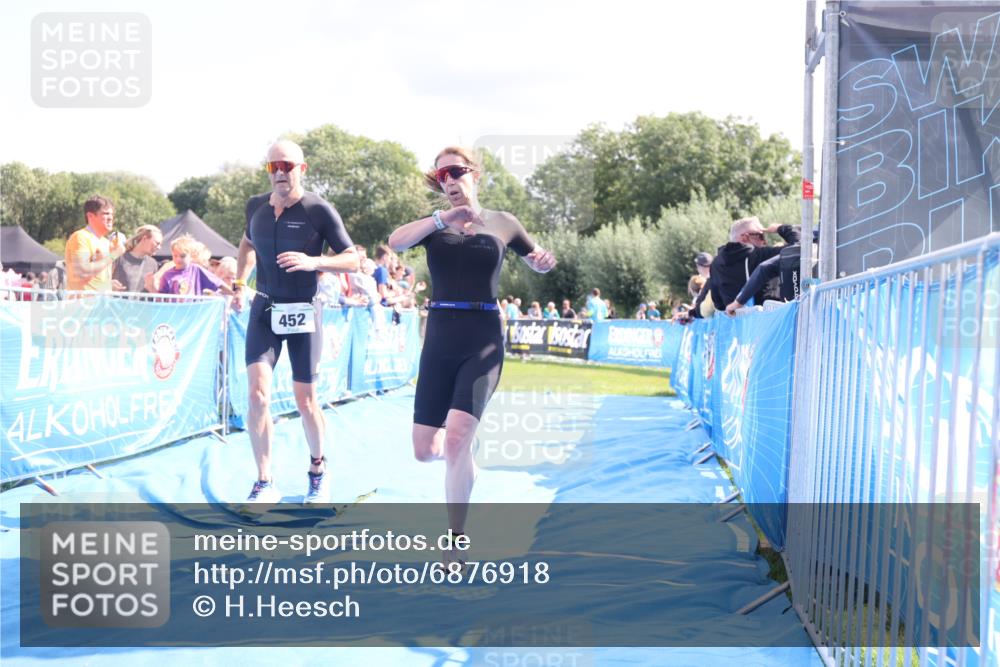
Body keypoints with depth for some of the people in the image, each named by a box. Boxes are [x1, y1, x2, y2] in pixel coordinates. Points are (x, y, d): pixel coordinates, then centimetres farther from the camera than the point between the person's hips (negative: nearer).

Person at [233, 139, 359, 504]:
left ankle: (318, 468, 31)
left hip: (304, 312, -2)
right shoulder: (256, 206, 2)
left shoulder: (319, 210, -11)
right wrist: (239, 283, 15)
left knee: (305, 401, 5)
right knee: (257, 394, -12)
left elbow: (353, 260, -10)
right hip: (264, 310, 3)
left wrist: (313, 262, -25)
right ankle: (264, 483, -3)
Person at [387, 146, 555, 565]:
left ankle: (455, 546, -7)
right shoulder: (433, 224, 7)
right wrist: (445, 218, -25)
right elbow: (395, 242, -14)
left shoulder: (502, 223, 8)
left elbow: (537, 263, 23)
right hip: (439, 342, 2)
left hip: (483, 342, -2)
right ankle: (462, 457, 39)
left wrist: (543, 261, -2)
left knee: (457, 438, -20)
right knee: (425, 451, 1)